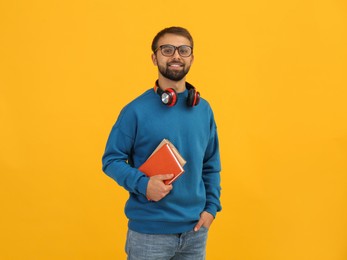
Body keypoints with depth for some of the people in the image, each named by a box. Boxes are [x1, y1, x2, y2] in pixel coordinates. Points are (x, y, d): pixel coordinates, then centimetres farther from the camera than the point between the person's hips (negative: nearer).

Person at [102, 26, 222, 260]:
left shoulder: (204, 109, 3)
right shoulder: (136, 110, -11)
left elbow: (211, 165, 11)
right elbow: (111, 160, -6)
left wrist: (212, 206, 2)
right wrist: (142, 184, -20)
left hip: (195, 231, 4)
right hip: (149, 231, -4)